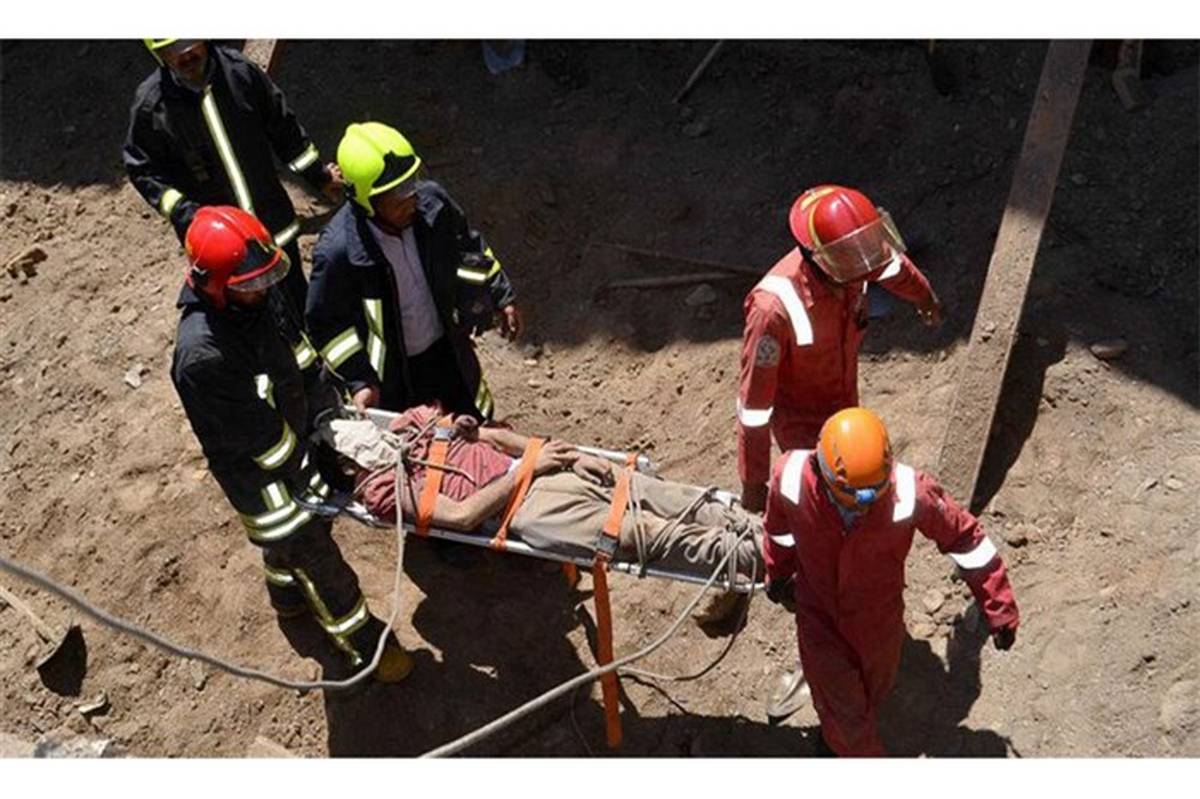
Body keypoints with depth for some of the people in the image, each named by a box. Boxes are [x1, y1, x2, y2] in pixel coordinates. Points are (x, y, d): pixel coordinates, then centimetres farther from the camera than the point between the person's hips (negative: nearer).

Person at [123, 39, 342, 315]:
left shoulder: (239, 70, -12)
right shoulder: (150, 104, -16)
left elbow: (282, 126, 1)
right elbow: (142, 169, -6)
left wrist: (319, 175, 7)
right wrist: (182, 212, -19)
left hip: (273, 216, 2)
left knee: (295, 290, 22)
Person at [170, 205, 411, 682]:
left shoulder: (259, 296, -13)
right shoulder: (201, 353, -37)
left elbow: (296, 356, 5)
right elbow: (255, 434, -28)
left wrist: (331, 411, 2)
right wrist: (305, 472, -18)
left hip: (296, 441, 8)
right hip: (255, 470, -8)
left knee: (310, 517, 30)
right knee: (315, 554, 9)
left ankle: (287, 595, 60)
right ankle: (364, 645, 31)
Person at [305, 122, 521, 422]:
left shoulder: (431, 200, -20)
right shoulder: (338, 251, -32)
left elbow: (467, 247, 2)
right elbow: (327, 324, -17)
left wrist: (501, 298, 7)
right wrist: (358, 381, -19)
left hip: (446, 346, 4)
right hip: (391, 369, -4)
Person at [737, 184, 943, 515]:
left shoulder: (851, 265, -22)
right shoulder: (775, 307, -41)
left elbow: (895, 267, 5)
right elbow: (754, 398, -32)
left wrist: (926, 298, 28)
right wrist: (753, 481, -25)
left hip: (845, 403, 7)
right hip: (801, 422, -6)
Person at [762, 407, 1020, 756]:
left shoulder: (910, 494, -36)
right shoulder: (792, 478, -32)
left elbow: (964, 536, -18)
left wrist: (999, 610, -10)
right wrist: (778, 574, 12)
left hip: (879, 619, 1)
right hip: (819, 614, -1)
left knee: (873, 689, 30)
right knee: (842, 711, 9)